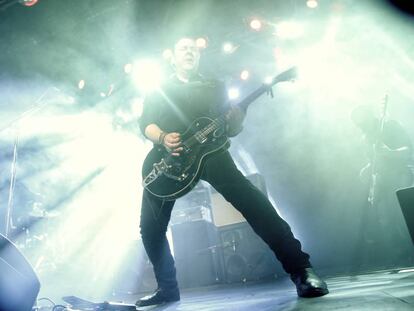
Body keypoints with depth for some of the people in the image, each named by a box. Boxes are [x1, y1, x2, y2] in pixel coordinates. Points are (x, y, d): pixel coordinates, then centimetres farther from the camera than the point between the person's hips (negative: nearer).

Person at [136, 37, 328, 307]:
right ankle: (167, 288, 19)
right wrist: (163, 138, -18)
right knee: (150, 226, -1)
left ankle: (301, 269, -15)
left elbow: (231, 129, 12)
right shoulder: (158, 92, 18)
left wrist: (236, 120, -13)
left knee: (252, 201, -20)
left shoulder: (215, 87, 18)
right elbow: (146, 124, 4)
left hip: (209, 152, -1)